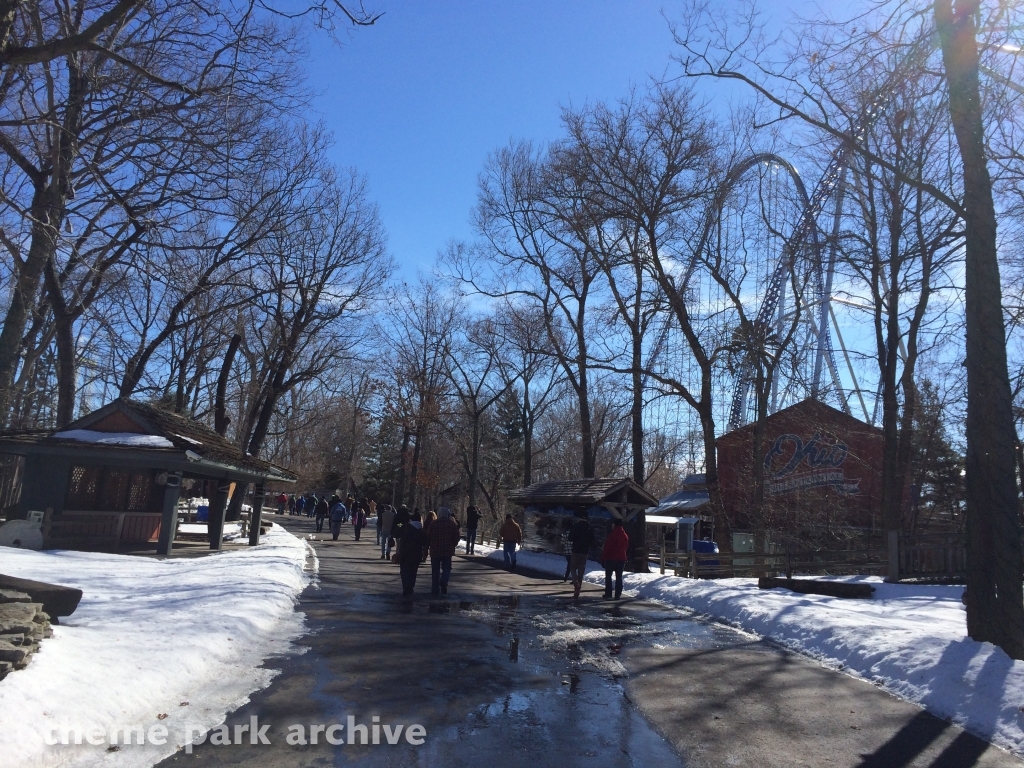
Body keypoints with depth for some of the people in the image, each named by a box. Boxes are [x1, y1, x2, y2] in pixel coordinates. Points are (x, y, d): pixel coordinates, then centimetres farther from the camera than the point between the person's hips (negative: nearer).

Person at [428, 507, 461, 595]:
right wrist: (452, 546, 17)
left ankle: (435, 589, 9)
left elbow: (428, 537, 1)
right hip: (448, 551, -1)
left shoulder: (434, 523, 1)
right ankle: (443, 582, -17)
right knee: (446, 568, 10)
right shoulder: (453, 524, 1)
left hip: (435, 550, 1)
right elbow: (456, 538, 0)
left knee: (435, 570, 10)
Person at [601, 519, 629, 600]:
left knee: (608, 576, 5)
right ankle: (618, 595, 6)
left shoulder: (612, 535, -14)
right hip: (621, 559, 5)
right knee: (619, 577, 8)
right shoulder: (625, 535, 6)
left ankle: (608, 594, 2)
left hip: (611, 558, -5)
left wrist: (603, 558, -9)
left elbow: (607, 548, -15)